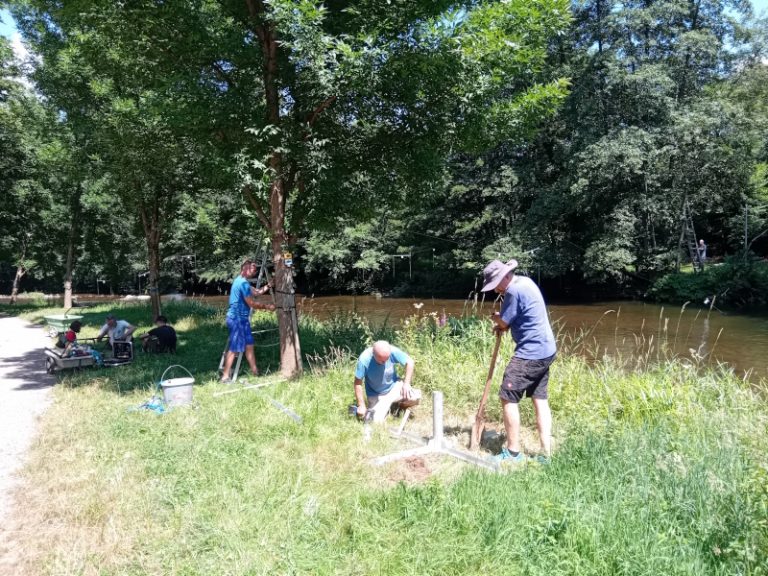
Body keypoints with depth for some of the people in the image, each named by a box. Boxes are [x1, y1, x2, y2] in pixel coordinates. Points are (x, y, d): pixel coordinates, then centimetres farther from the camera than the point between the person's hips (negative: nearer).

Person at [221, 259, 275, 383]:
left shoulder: (241, 281, 14)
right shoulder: (243, 283, -18)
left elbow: (256, 292, 21)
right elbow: (252, 304, -17)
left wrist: (268, 285, 11)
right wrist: (267, 306, -6)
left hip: (241, 318, 10)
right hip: (237, 319, -10)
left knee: (249, 344, 14)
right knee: (234, 349, -6)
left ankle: (255, 371, 22)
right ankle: (225, 377, -1)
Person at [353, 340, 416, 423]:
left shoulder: (393, 351, -26)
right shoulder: (364, 359, -28)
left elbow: (410, 362, -11)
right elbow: (358, 383, -17)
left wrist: (406, 383, -20)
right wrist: (361, 405, -15)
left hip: (394, 386, 1)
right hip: (376, 395, -1)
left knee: (415, 396, -20)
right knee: (377, 421, -15)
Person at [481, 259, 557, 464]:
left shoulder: (514, 291, -20)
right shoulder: (525, 281, 12)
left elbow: (503, 322, -13)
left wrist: (495, 317, 8)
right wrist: (502, 321, 5)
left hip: (531, 353, -10)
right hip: (545, 350, 10)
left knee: (508, 398, -1)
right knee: (540, 400, 12)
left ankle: (513, 452, 8)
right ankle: (546, 454, 15)